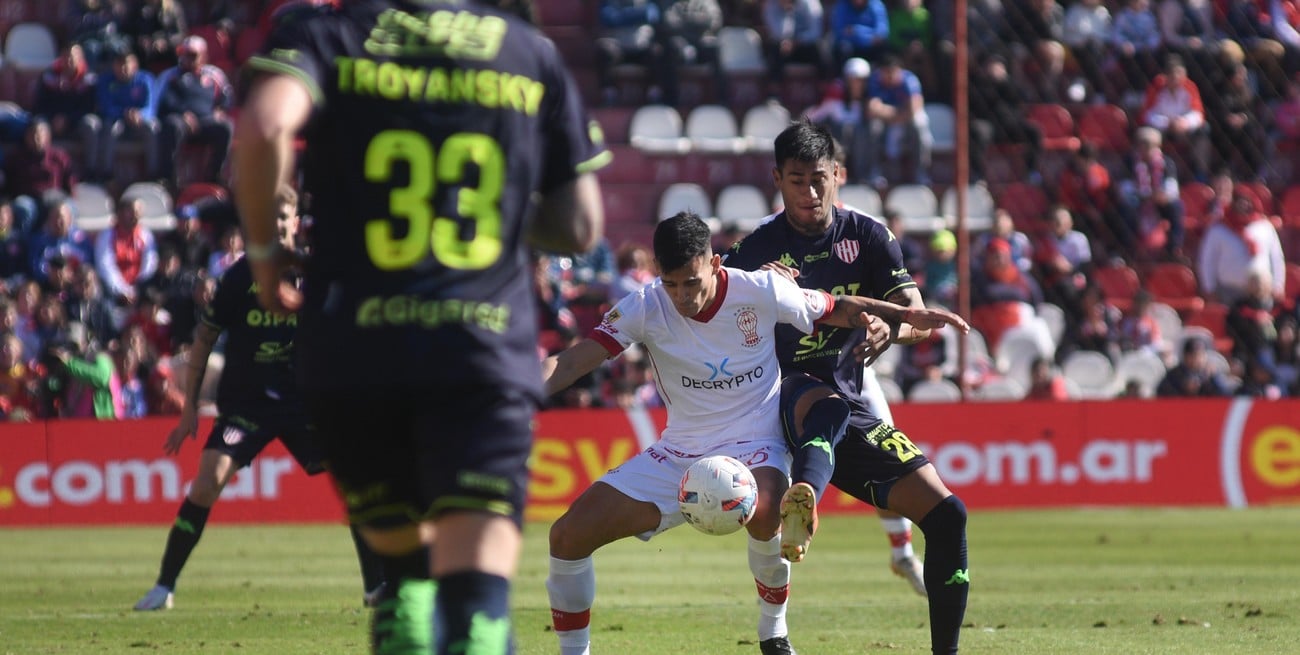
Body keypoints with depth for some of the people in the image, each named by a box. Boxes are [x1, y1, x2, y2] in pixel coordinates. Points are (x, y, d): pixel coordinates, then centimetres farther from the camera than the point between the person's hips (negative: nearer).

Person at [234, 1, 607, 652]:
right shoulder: (533, 55, 12)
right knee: (478, 589, -11)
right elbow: (579, 226, 14)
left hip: (353, 351, 1)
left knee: (405, 558, 22)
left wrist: (263, 247, -2)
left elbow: (265, 125, -17)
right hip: (485, 352, 0)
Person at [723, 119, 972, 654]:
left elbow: (918, 318, -3)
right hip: (784, 397, -5)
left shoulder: (867, 237, 8)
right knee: (827, 404, -42)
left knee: (946, 514, -7)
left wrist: (891, 327, -27)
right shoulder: (756, 250, 0)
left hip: (851, 415, 5)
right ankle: (801, 506, -76)